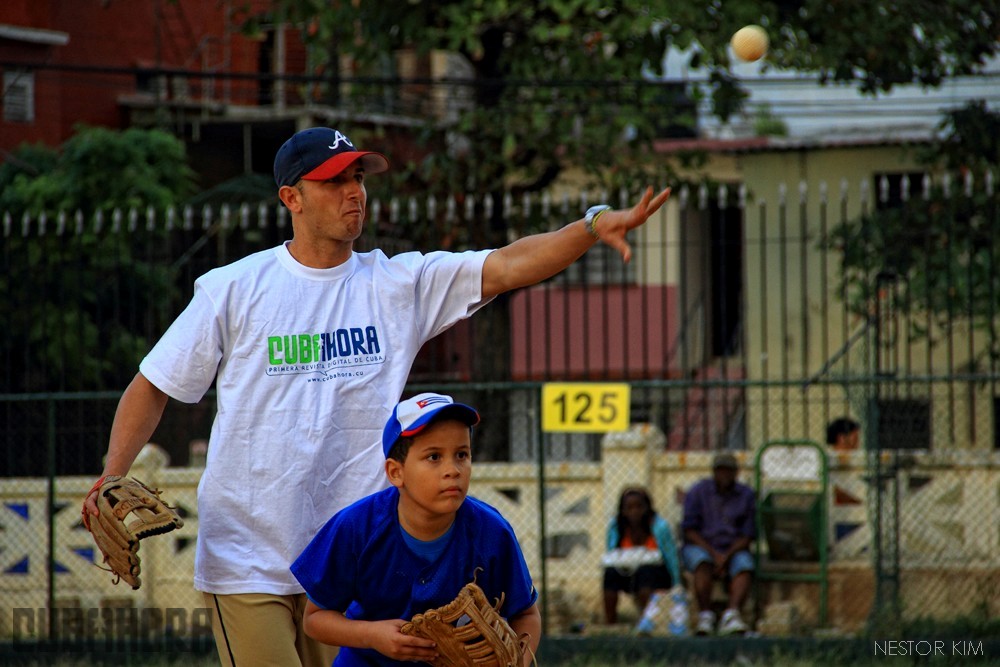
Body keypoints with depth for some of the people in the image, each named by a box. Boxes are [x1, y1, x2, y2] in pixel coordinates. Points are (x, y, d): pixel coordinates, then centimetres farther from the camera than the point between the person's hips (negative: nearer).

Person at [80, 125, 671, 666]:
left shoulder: (400, 284, 5)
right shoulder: (233, 290, 1)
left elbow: (507, 266, -6)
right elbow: (154, 387, 6)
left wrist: (593, 227, -22)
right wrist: (112, 479, -9)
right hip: (245, 558, -3)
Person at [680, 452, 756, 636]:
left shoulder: (746, 495, 8)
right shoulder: (697, 492, 5)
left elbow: (748, 535, 2)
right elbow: (689, 530, -2)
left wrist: (727, 556, -15)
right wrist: (714, 553, -15)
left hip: (733, 550, 1)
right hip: (700, 547, -1)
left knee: (744, 566, -32)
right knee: (703, 563, -36)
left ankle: (731, 613, -52)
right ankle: (705, 616, -41)